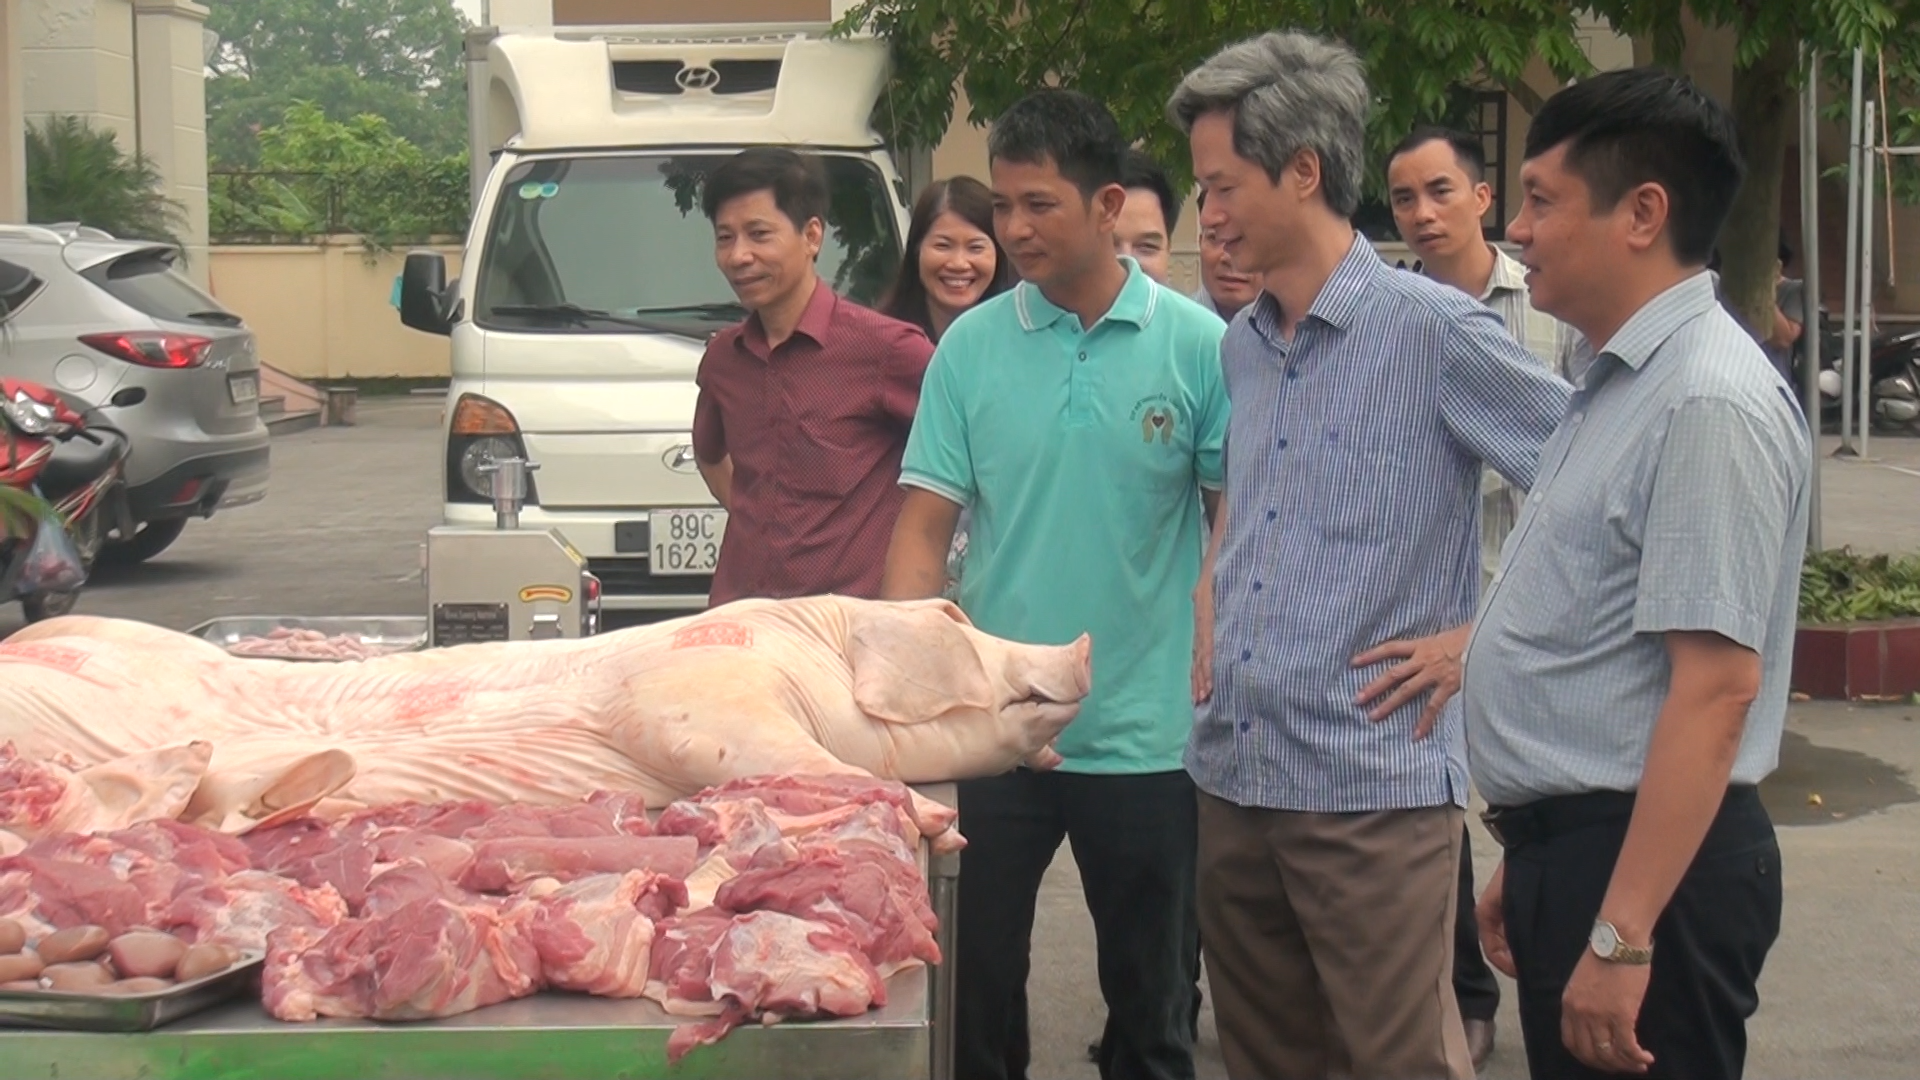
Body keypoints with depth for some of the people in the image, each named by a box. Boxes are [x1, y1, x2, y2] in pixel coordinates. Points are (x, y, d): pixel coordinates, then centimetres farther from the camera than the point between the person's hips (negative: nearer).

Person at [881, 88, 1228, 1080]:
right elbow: (923, 529, 1)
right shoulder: (969, 347, 0)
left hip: (1147, 735, -1)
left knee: (1153, 998, 12)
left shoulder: (1196, 345, -4)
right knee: (975, 981, 11)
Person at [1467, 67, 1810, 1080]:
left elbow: (1715, 687, -24)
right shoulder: (1615, 382, 12)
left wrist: (1621, 936, -25)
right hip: (1567, 843, 9)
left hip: (1645, 861, -9)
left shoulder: (1709, 402, -19)